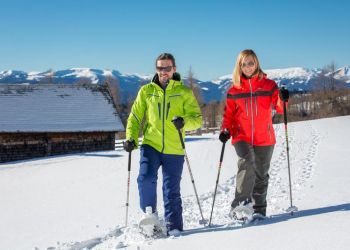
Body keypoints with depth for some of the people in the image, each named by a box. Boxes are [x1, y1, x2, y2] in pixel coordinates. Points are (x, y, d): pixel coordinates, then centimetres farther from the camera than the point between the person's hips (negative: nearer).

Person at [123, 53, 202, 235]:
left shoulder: (184, 92, 5)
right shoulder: (146, 91, 9)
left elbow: (197, 117, 0)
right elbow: (135, 117, 14)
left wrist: (184, 122, -21)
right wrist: (131, 138, 0)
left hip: (174, 149, -1)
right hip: (150, 145, 1)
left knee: (172, 190, 3)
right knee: (146, 179, -19)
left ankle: (174, 227, 16)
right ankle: (149, 214, 3)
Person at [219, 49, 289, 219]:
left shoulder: (269, 85, 4)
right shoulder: (234, 90, 6)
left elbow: (279, 108, -3)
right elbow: (228, 114, 11)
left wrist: (282, 99, -24)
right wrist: (226, 130, -5)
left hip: (264, 138, 1)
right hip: (241, 137, -1)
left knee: (261, 174, 9)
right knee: (246, 163, -27)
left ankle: (258, 209, 23)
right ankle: (241, 204, -31)